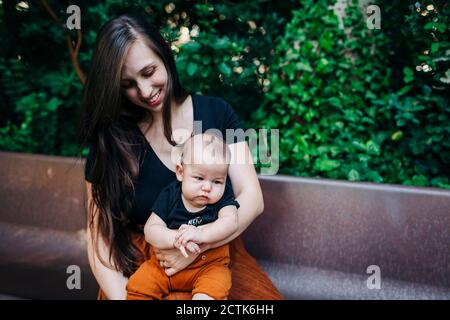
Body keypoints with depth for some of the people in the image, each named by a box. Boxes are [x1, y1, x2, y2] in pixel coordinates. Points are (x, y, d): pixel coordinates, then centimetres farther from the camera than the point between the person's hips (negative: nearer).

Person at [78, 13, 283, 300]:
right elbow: (100, 238, -4)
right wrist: (121, 295, -21)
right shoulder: (109, 140, -2)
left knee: (261, 293, -25)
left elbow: (252, 199, -4)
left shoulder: (215, 112, 0)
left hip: (215, 253, 1)